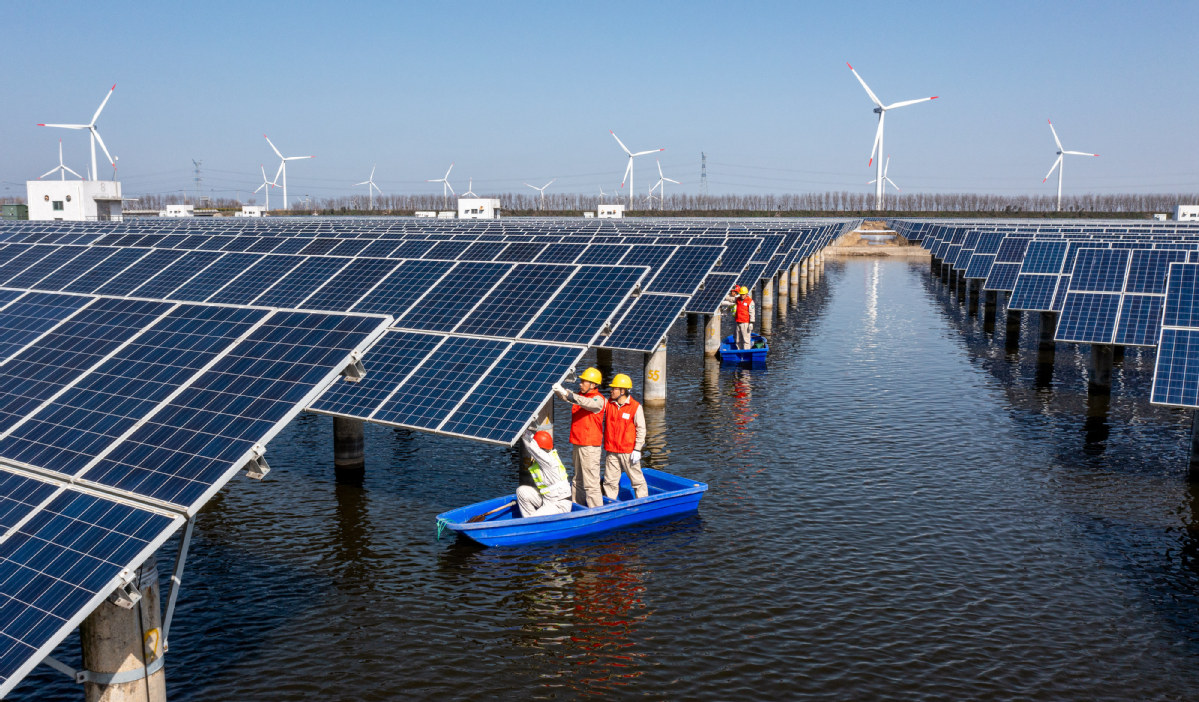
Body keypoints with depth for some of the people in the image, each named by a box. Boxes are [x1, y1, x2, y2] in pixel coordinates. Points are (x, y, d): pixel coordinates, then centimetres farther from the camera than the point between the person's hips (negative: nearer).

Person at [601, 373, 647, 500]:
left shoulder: (635, 407, -8)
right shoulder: (607, 403, 4)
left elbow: (641, 429, -7)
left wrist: (637, 450, -11)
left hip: (629, 451, -4)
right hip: (612, 451, 4)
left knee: (637, 480, 5)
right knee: (609, 481, 8)